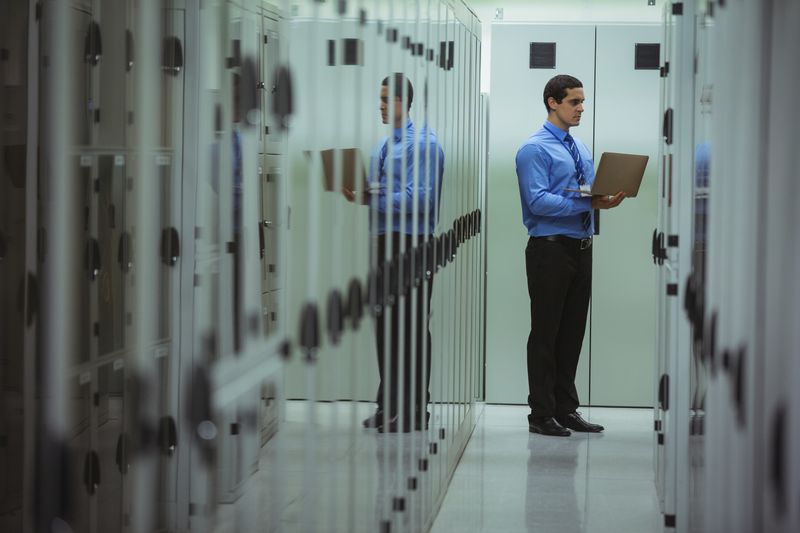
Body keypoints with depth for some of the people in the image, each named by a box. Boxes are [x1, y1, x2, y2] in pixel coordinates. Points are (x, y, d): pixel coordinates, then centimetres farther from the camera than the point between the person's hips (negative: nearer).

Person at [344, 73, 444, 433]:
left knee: (412, 327, -4)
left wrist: (375, 197, -19)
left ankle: (415, 410, 1)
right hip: (384, 241, 9)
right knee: (385, 323, 11)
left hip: (411, 242, -9)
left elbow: (420, 200, -20)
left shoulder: (422, 144, -11)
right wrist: (361, 194, 1)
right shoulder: (383, 146, 17)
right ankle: (389, 405, 19)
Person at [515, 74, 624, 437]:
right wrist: (589, 203, -22)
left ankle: (566, 410, 18)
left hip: (581, 248, 8)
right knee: (546, 334, -1)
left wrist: (607, 199, -4)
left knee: (573, 332, 11)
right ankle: (542, 415, 5)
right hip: (550, 249, -8)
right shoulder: (534, 149, -9)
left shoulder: (582, 151, 16)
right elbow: (538, 202, -19)